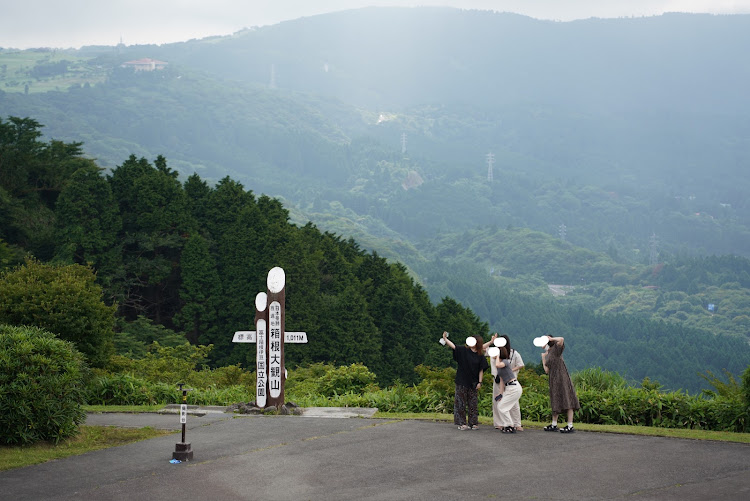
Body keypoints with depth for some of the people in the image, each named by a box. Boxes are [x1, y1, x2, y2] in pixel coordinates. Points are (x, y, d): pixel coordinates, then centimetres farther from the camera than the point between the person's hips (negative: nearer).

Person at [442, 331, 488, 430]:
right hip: (462, 382, -1)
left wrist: (480, 382, -3)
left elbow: (481, 370, 3)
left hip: (473, 383, 1)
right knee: (461, 403, 0)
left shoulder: (480, 356, 1)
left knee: (473, 404, 6)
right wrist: (445, 339, -26)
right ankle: (461, 423, 5)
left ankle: (473, 423, 13)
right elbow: (453, 346, -12)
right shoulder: (464, 351, -1)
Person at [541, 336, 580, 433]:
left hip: (562, 378, -9)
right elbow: (547, 370, 13)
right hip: (554, 379, 9)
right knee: (555, 402, 14)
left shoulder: (556, 349, -5)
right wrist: (543, 358, 19)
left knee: (567, 400, -8)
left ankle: (570, 426, -10)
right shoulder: (547, 355, 15)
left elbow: (561, 339, -25)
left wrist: (551, 339, -10)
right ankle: (554, 425, 23)